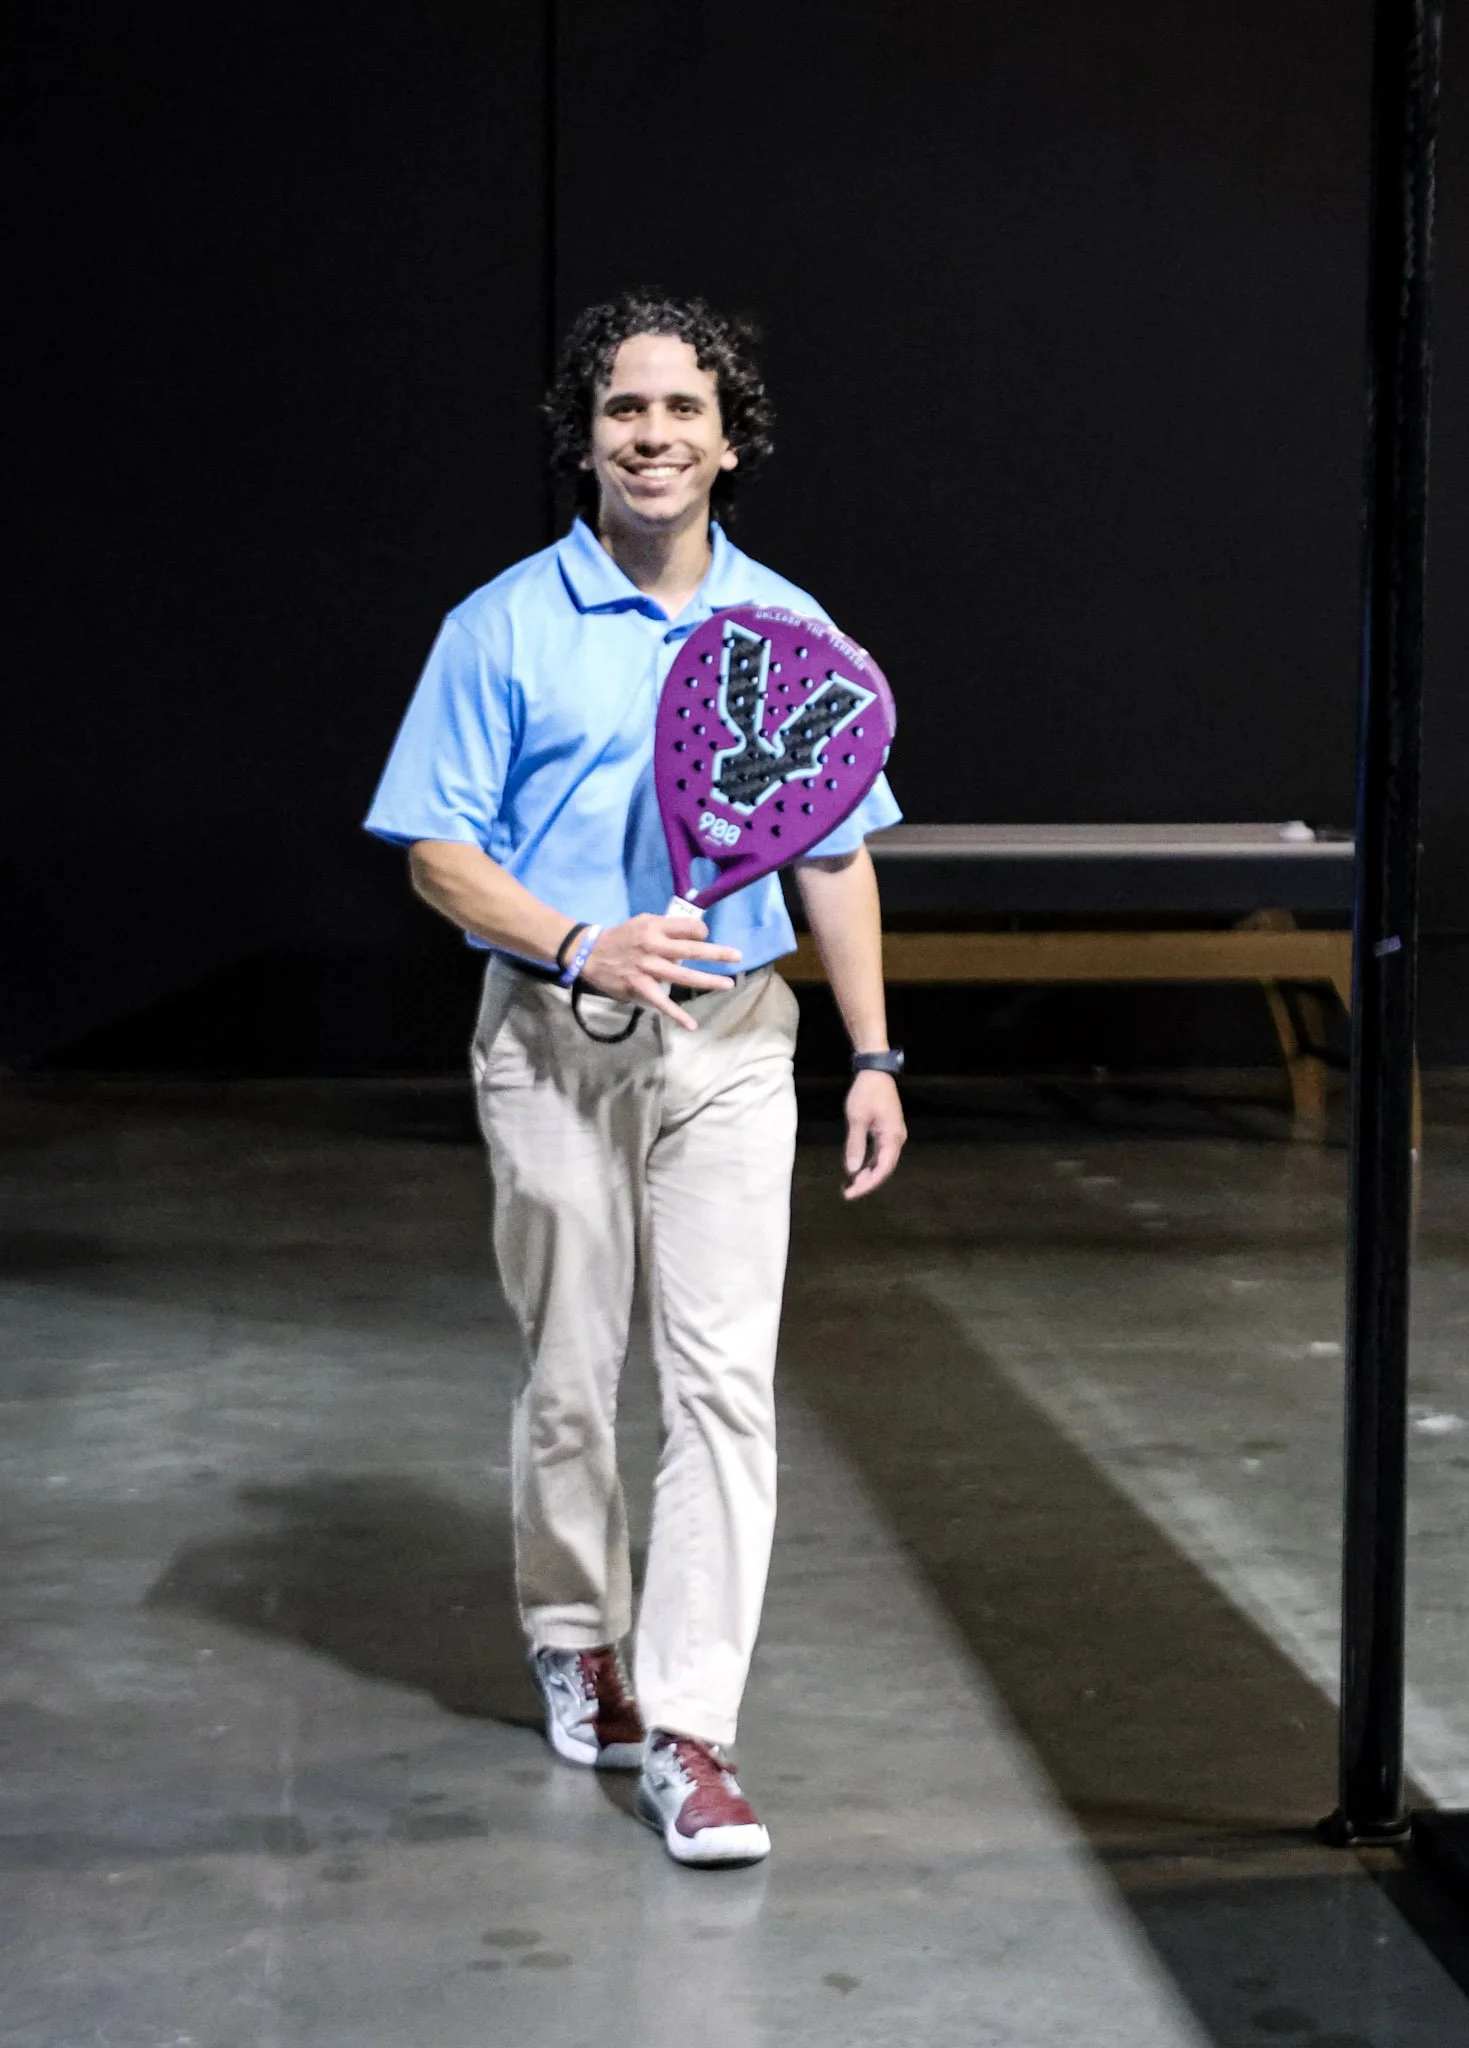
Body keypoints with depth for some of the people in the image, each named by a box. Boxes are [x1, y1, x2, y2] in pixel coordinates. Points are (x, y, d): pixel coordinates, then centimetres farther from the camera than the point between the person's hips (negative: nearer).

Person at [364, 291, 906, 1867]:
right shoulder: (506, 627, -1)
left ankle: (685, 1730, -5)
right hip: (553, 1042, -1)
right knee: (569, 1374, 8)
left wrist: (873, 1056, 7)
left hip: (730, 1041, 1)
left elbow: (838, 856, 11)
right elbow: (437, 850, -3)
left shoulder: (789, 629, 7)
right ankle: (574, 1644, 32)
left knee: (726, 1378, -8)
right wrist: (580, 947, -18)